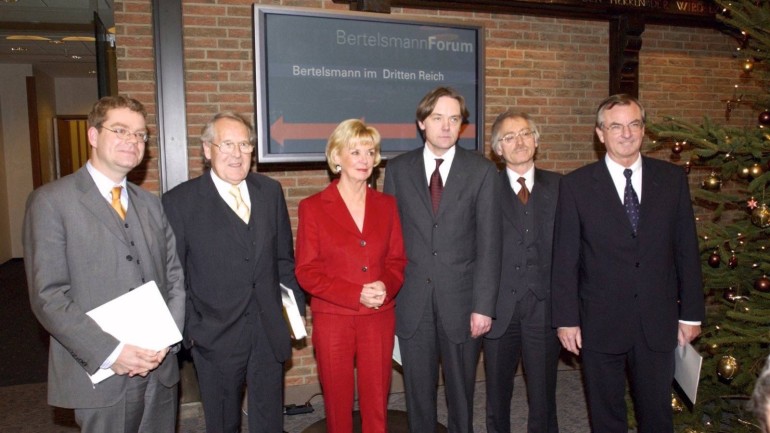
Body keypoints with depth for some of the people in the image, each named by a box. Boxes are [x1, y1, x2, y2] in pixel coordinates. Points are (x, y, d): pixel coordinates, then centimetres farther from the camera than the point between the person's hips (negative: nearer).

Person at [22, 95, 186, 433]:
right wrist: (111, 353, -17)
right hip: (101, 376, -4)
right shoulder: (51, 201, -6)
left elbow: (175, 278, 8)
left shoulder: (152, 205, 10)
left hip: (160, 370, 4)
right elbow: (48, 296, -12)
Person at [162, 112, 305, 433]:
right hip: (216, 337, -3)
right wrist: (188, 329, -6)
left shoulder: (271, 191, 4)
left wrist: (295, 307, 6)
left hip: (270, 333, 3)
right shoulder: (179, 201, -8)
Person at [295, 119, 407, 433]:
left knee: (377, 402, 9)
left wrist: (386, 286, -13)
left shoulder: (387, 204, 6)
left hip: (379, 319, 2)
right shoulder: (313, 207, -3)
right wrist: (356, 295, -16)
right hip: (333, 320, -2)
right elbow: (306, 272, -6)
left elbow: (397, 260, 9)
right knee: (338, 402, 12)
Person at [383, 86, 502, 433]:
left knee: (461, 389, 14)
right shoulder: (398, 169, 3)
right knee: (418, 390, 13)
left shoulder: (483, 171, -1)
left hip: (461, 300, -1)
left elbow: (489, 244, -4)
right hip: (412, 301, 1)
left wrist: (483, 305, -8)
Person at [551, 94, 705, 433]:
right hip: (601, 324, -2)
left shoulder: (672, 179, 2)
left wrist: (691, 313, 4)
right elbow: (564, 258, -6)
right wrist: (566, 318, -7)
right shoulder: (575, 185, -6)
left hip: (658, 322, 2)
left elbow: (686, 249, 4)